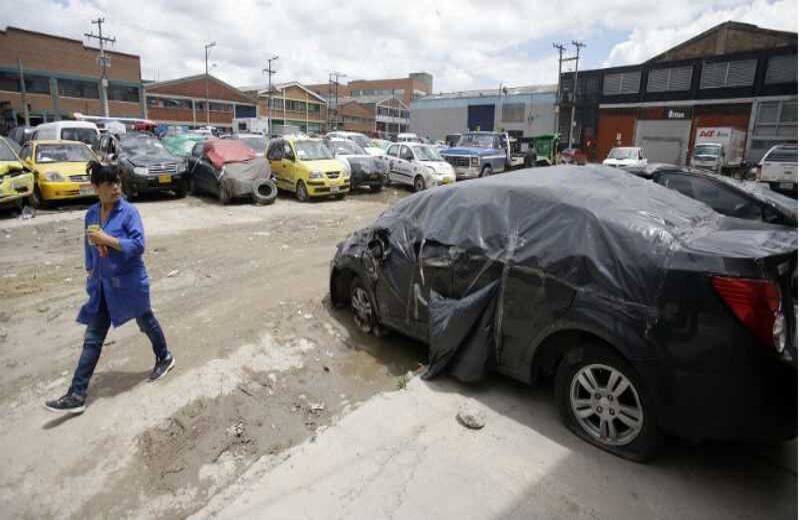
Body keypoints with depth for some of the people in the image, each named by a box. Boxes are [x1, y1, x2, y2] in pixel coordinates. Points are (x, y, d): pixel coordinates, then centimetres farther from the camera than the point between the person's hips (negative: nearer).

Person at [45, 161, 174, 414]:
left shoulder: (129, 211, -14)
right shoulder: (91, 213, 3)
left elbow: (138, 245, -21)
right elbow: (89, 245, 15)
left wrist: (107, 239, -24)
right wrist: (90, 273, 15)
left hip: (129, 283, -5)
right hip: (102, 286, 5)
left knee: (146, 322, 17)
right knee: (92, 339, 6)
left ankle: (164, 358, 42)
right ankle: (77, 395, 11)